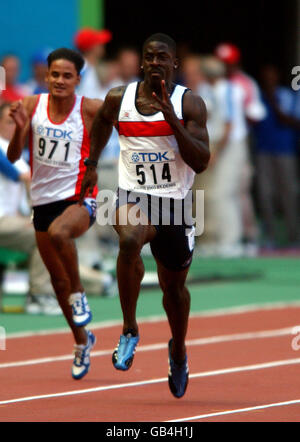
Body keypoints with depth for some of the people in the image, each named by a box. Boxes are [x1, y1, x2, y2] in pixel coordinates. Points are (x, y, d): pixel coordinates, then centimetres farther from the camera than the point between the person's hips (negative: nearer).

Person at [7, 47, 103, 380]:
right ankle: (82, 341, 36)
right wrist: (20, 127, -21)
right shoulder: (33, 106, -2)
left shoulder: (89, 110, -9)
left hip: (79, 198, -4)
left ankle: (78, 295, -14)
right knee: (58, 281, 13)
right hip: (43, 200, 4)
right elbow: (13, 156, -4)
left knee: (58, 232, -39)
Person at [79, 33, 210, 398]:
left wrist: (171, 118, -21)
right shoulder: (119, 98, 0)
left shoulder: (189, 104, -6)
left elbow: (201, 162, -14)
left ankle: (178, 351, 47)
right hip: (132, 195, -1)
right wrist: (91, 166, 22)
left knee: (174, 286, 16)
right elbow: (102, 123, 24)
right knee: (129, 239, -37)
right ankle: (129, 331, -23)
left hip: (174, 201, 1)